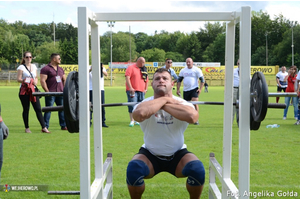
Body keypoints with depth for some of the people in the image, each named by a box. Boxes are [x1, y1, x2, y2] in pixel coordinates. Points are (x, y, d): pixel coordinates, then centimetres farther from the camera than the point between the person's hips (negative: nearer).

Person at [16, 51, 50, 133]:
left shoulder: (34, 66, 15)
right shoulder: (21, 67, -1)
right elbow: (18, 79, -6)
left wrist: (35, 82, 1)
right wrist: (26, 81, -19)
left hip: (33, 90, 4)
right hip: (24, 90, -4)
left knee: (38, 109, -1)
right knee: (26, 109, 2)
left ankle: (44, 127, -3)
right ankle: (27, 128, 13)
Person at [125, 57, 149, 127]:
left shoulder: (144, 69, 17)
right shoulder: (131, 67, -1)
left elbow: (146, 80, 23)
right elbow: (127, 78, -10)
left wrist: (146, 89, 12)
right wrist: (130, 88, -19)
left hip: (141, 91, 6)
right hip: (132, 91, -6)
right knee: (132, 105, -11)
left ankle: (137, 120, 12)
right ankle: (132, 121, -8)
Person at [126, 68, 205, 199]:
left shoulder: (181, 103, -14)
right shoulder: (145, 104, -15)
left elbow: (192, 116, -40)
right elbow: (140, 114, -43)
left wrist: (163, 105, -30)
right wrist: (165, 99, -28)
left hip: (178, 155, 1)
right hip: (150, 155, 0)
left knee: (198, 170, -28)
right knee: (133, 170, -30)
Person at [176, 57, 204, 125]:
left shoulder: (196, 70, -2)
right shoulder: (183, 70, 10)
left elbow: (202, 80, -2)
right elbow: (179, 80, 15)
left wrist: (200, 89, -11)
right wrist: (178, 89, 7)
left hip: (194, 89, -4)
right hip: (185, 90, 4)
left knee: (195, 103, -19)